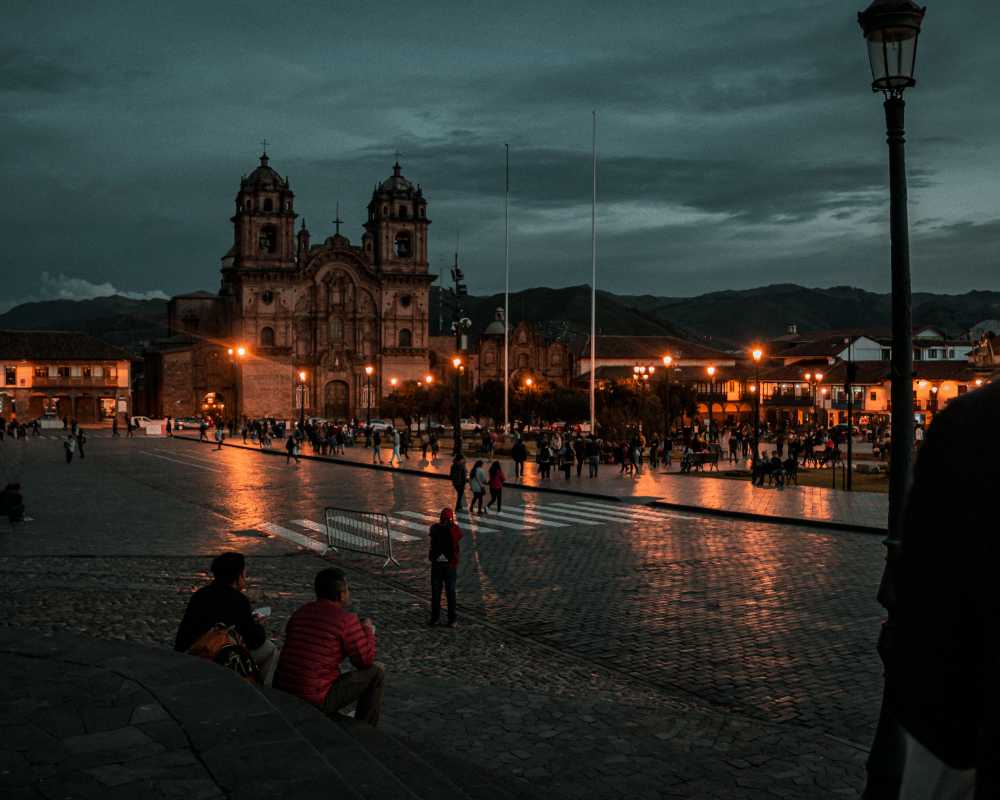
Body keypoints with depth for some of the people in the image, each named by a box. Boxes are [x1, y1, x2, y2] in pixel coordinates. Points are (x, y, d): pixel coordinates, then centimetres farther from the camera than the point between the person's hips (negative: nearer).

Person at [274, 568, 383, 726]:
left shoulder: (300, 613, 9)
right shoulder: (346, 620, -13)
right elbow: (365, 661, -5)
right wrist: (368, 630, 13)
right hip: (316, 701, -8)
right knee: (376, 672, 6)